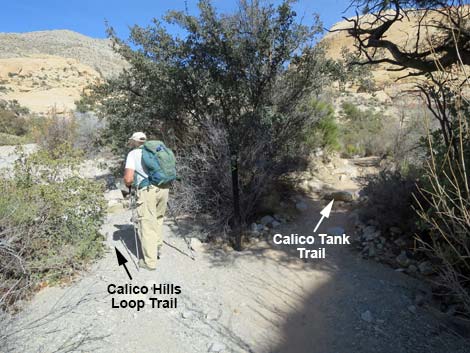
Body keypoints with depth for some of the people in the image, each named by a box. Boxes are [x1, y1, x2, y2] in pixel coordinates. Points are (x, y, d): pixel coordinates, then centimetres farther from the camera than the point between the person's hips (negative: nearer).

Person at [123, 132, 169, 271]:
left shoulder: (133, 154, 6)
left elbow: (128, 179, -4)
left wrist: (129, 184, 17)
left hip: (147, 190, -5)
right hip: (163, 188, 5)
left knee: (147, 225, 4)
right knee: (158, 219, 25)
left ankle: (150, 261, 10)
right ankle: (157, 249, 33)